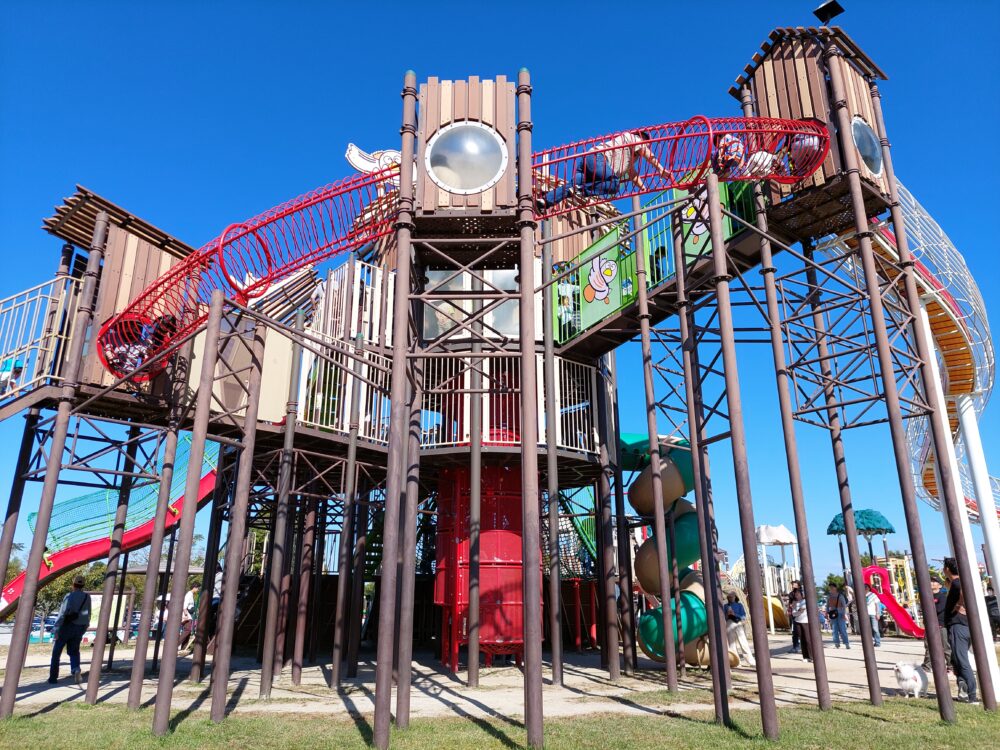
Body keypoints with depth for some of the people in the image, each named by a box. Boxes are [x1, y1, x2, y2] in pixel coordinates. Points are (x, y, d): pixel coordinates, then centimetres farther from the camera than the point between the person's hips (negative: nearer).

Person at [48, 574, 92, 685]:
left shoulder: (69, 596, -11)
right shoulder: (87, 597, 5)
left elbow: (62, 614, -17)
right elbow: (88, 615, 8)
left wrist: (56, 630, -15)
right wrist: (84, 628, 17)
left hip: (66, 626, -4)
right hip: (79, 629, 4)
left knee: (56, 652, 11)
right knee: (74, 652, 14)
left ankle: (53, 677, 14)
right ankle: (76, 669, -13)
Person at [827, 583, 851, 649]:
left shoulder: (840, 595, -4)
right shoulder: (829, 596, 9)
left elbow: (844, 605, -4)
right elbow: (827, 605, 15)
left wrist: (844, 614, -11)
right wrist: (827, 613, 8)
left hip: (840, 613, -4)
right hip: (832, 614, 4)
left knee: (842, 629, -5)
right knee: (835, 629, 3)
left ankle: (847, 644, 1)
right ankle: (837, 643, 8)